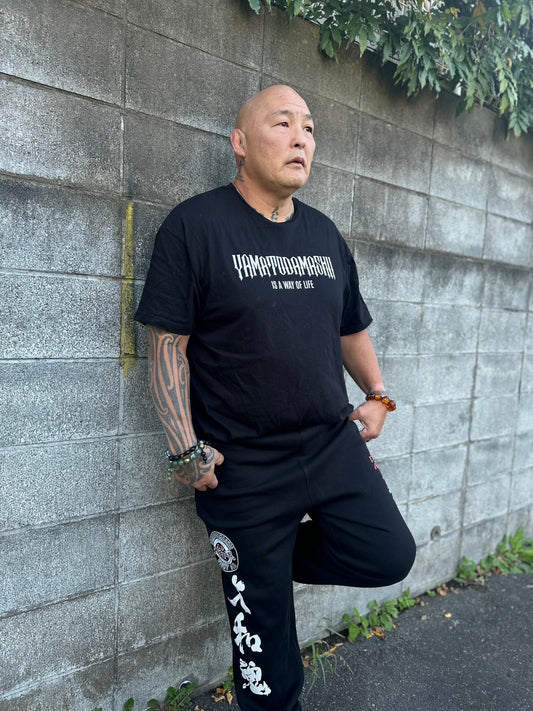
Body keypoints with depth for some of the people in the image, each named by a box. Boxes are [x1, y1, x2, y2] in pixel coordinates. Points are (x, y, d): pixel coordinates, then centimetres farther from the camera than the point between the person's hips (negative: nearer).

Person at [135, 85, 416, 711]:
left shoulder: (325, 234, 10)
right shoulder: (195, 225, -9)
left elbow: (352, 328, 19)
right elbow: (168, 343, -11)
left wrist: (377, 395, 7)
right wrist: (185, 448, -15)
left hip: (335, 444, 6)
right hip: (242, 467, -5)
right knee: (263, 619, 12)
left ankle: (277, 555, 26)